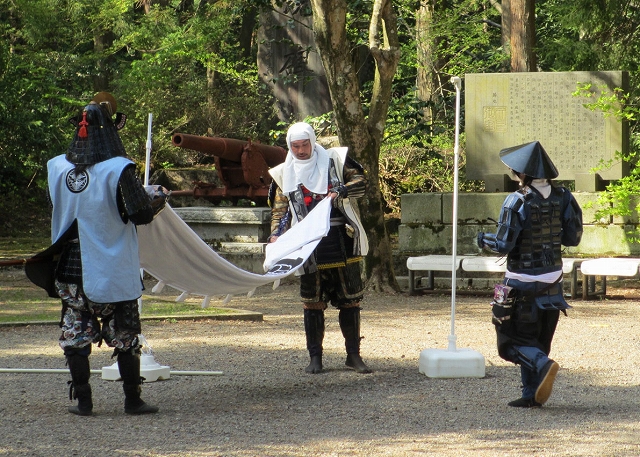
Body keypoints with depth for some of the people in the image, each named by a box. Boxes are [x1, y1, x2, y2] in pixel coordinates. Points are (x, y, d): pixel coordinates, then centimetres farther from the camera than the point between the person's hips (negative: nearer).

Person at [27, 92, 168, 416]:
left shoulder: (57, 168, -1)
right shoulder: (118, 170, -16)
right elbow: (141, 213, -13)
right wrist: (158, 197, 7)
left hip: (70, 271, 3)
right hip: (113, 271, -3)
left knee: (75, 335, 10)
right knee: (124, 336, 8)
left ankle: (82, 400, 11)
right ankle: (132, 399, 11)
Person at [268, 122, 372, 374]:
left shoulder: (335, 160, 6)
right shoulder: (284, 174, 9)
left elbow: (360, 181, 4)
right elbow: (280, 211, 11)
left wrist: (341, 190, -15)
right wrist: (275, 235, -5)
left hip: (341, 240, 0)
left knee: (350, 299, 3)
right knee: (312, 302, 1)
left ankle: (353, 354, 11)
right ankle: (315, 357, 9)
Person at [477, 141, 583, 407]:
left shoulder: (518, 201, -18)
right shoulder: (562, 197, -2)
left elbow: (504, 244, -19)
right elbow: (573, 237, 2)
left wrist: (483, 240, 1)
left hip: (522, 282, -6)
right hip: (552, 278, 6)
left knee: (512, 339, 5)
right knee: (538, 338, 17)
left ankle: (543, 364, -21)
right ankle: (532, 394, 16)